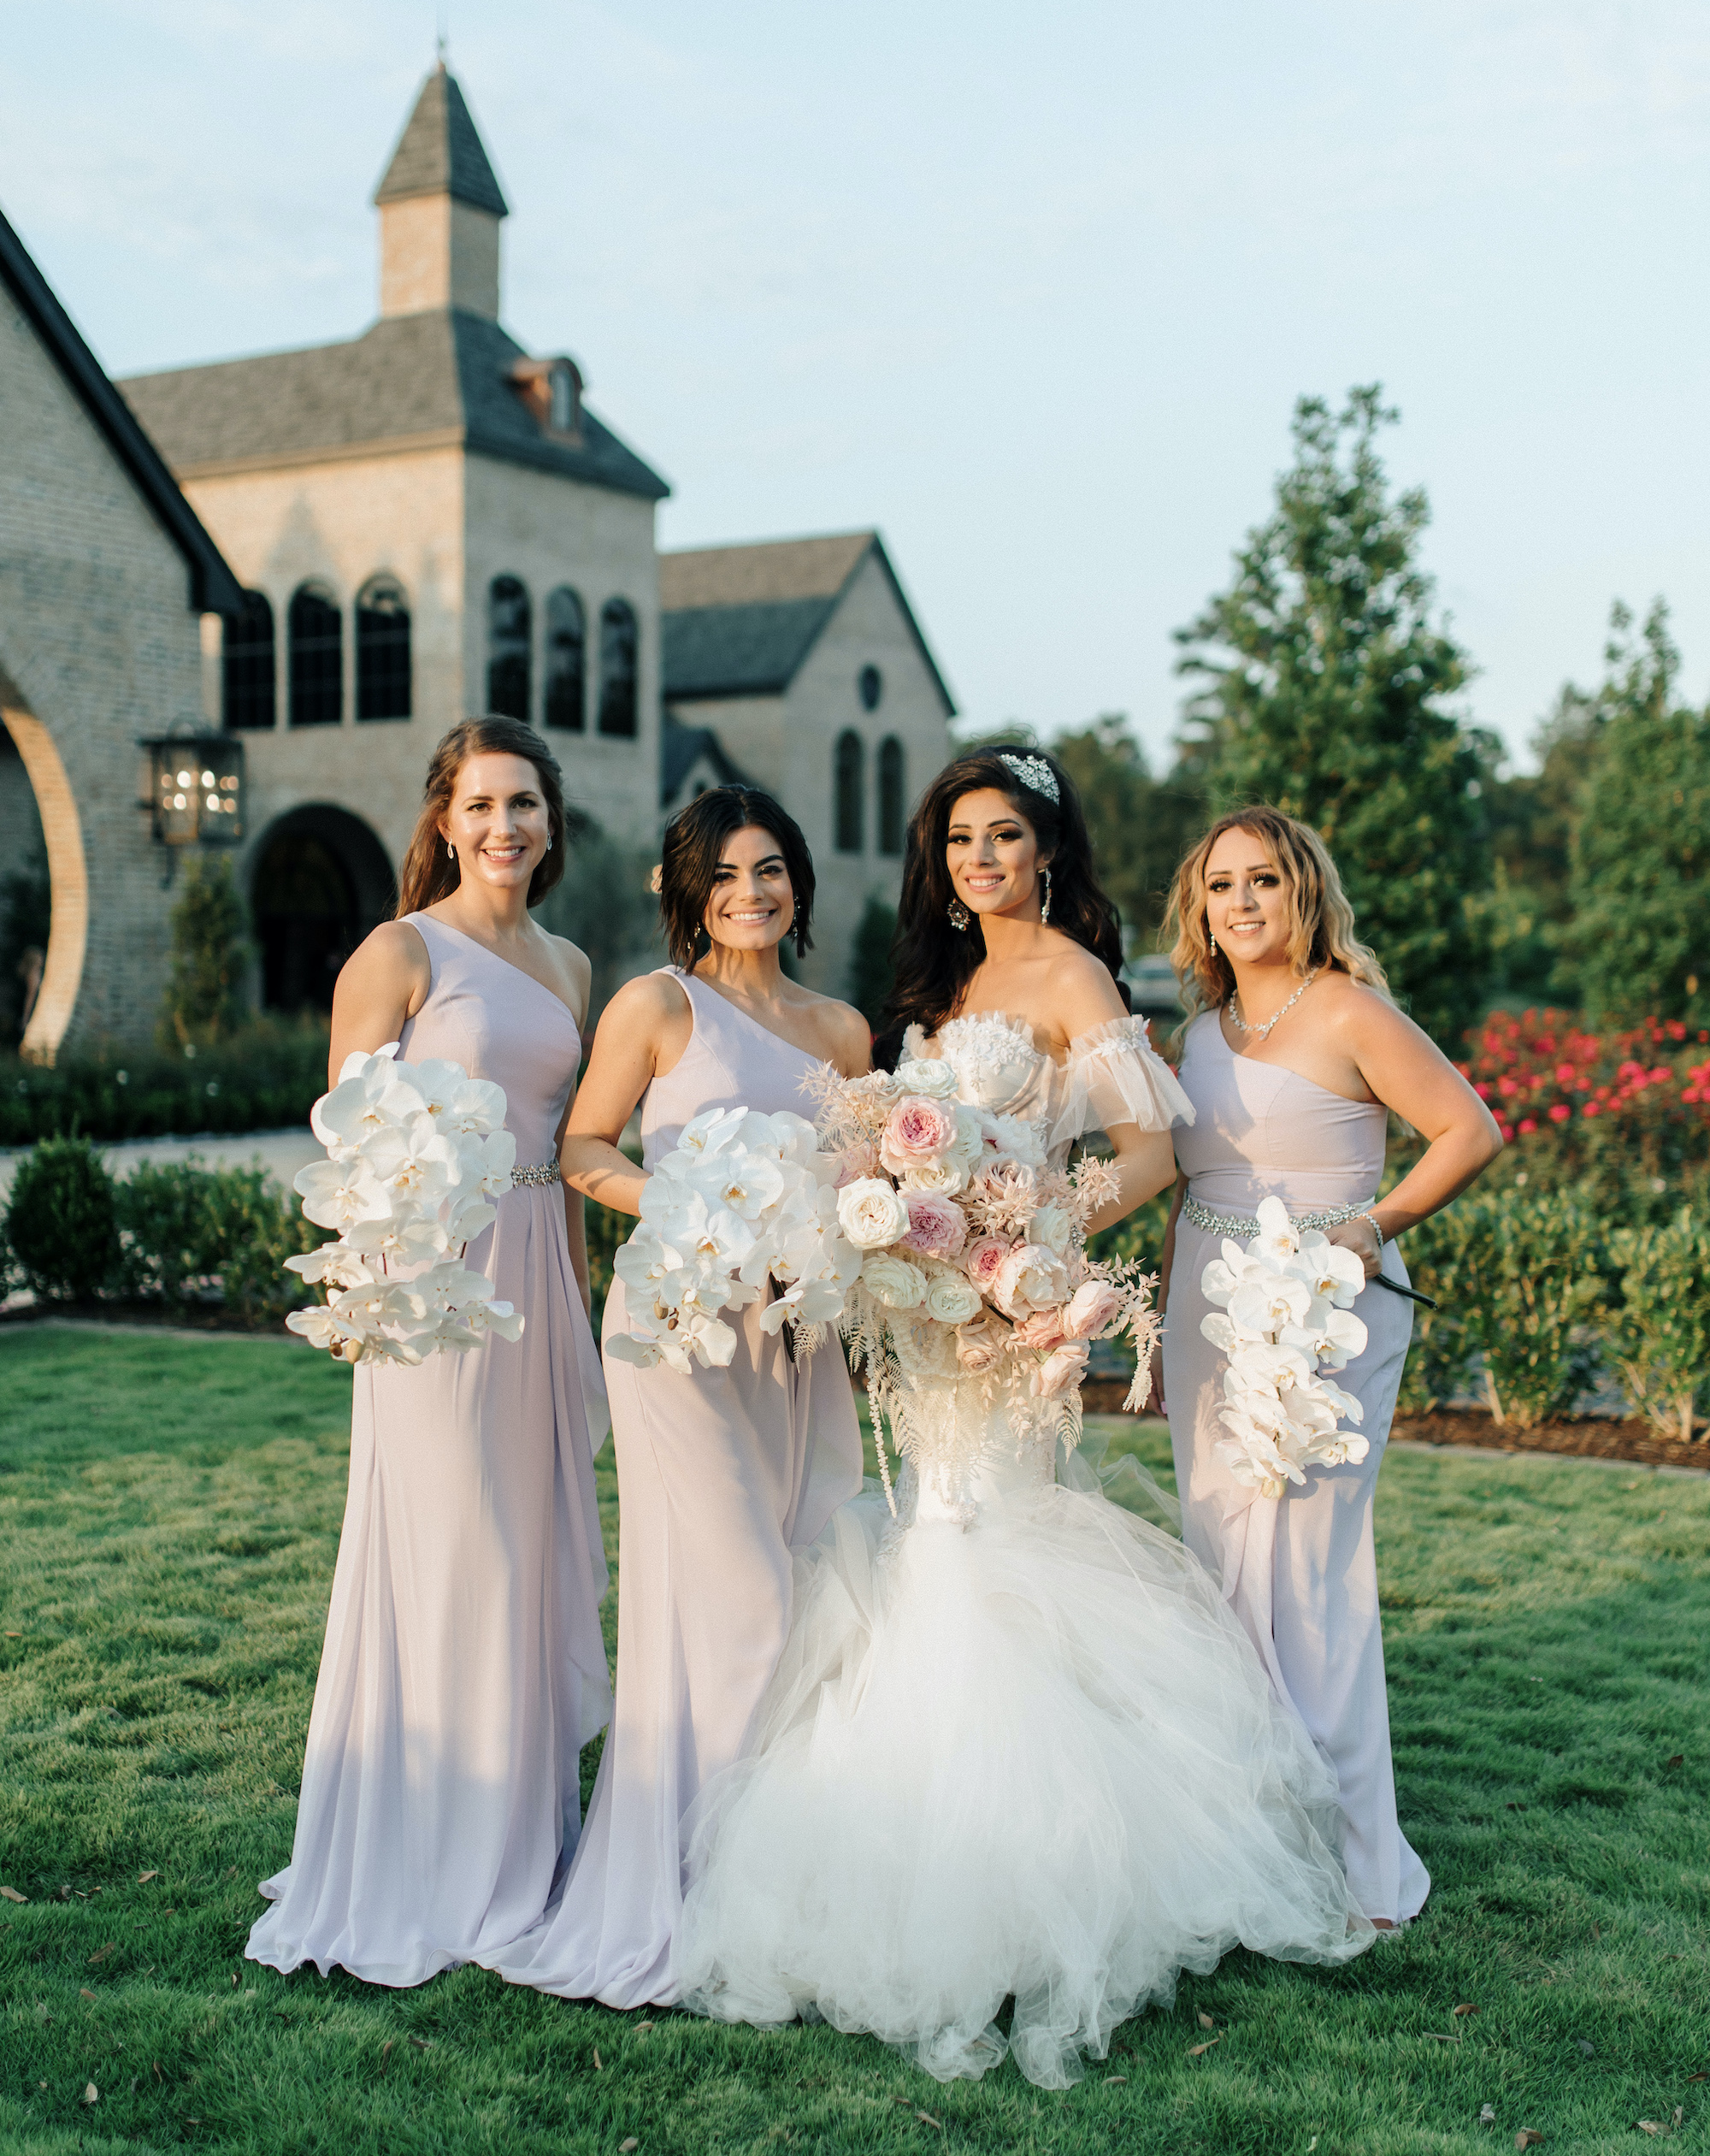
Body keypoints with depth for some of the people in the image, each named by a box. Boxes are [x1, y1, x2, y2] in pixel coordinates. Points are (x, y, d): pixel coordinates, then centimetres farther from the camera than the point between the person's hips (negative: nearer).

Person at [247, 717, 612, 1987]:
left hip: (541, 1276, 7)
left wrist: (580, 1301, 17)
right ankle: (422, 1871, 11)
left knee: (539, 1553, 11)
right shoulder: (403, 952, -5)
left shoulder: (569, 965, 14)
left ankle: (522, 1841, 25)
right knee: (440, 1558, -2)